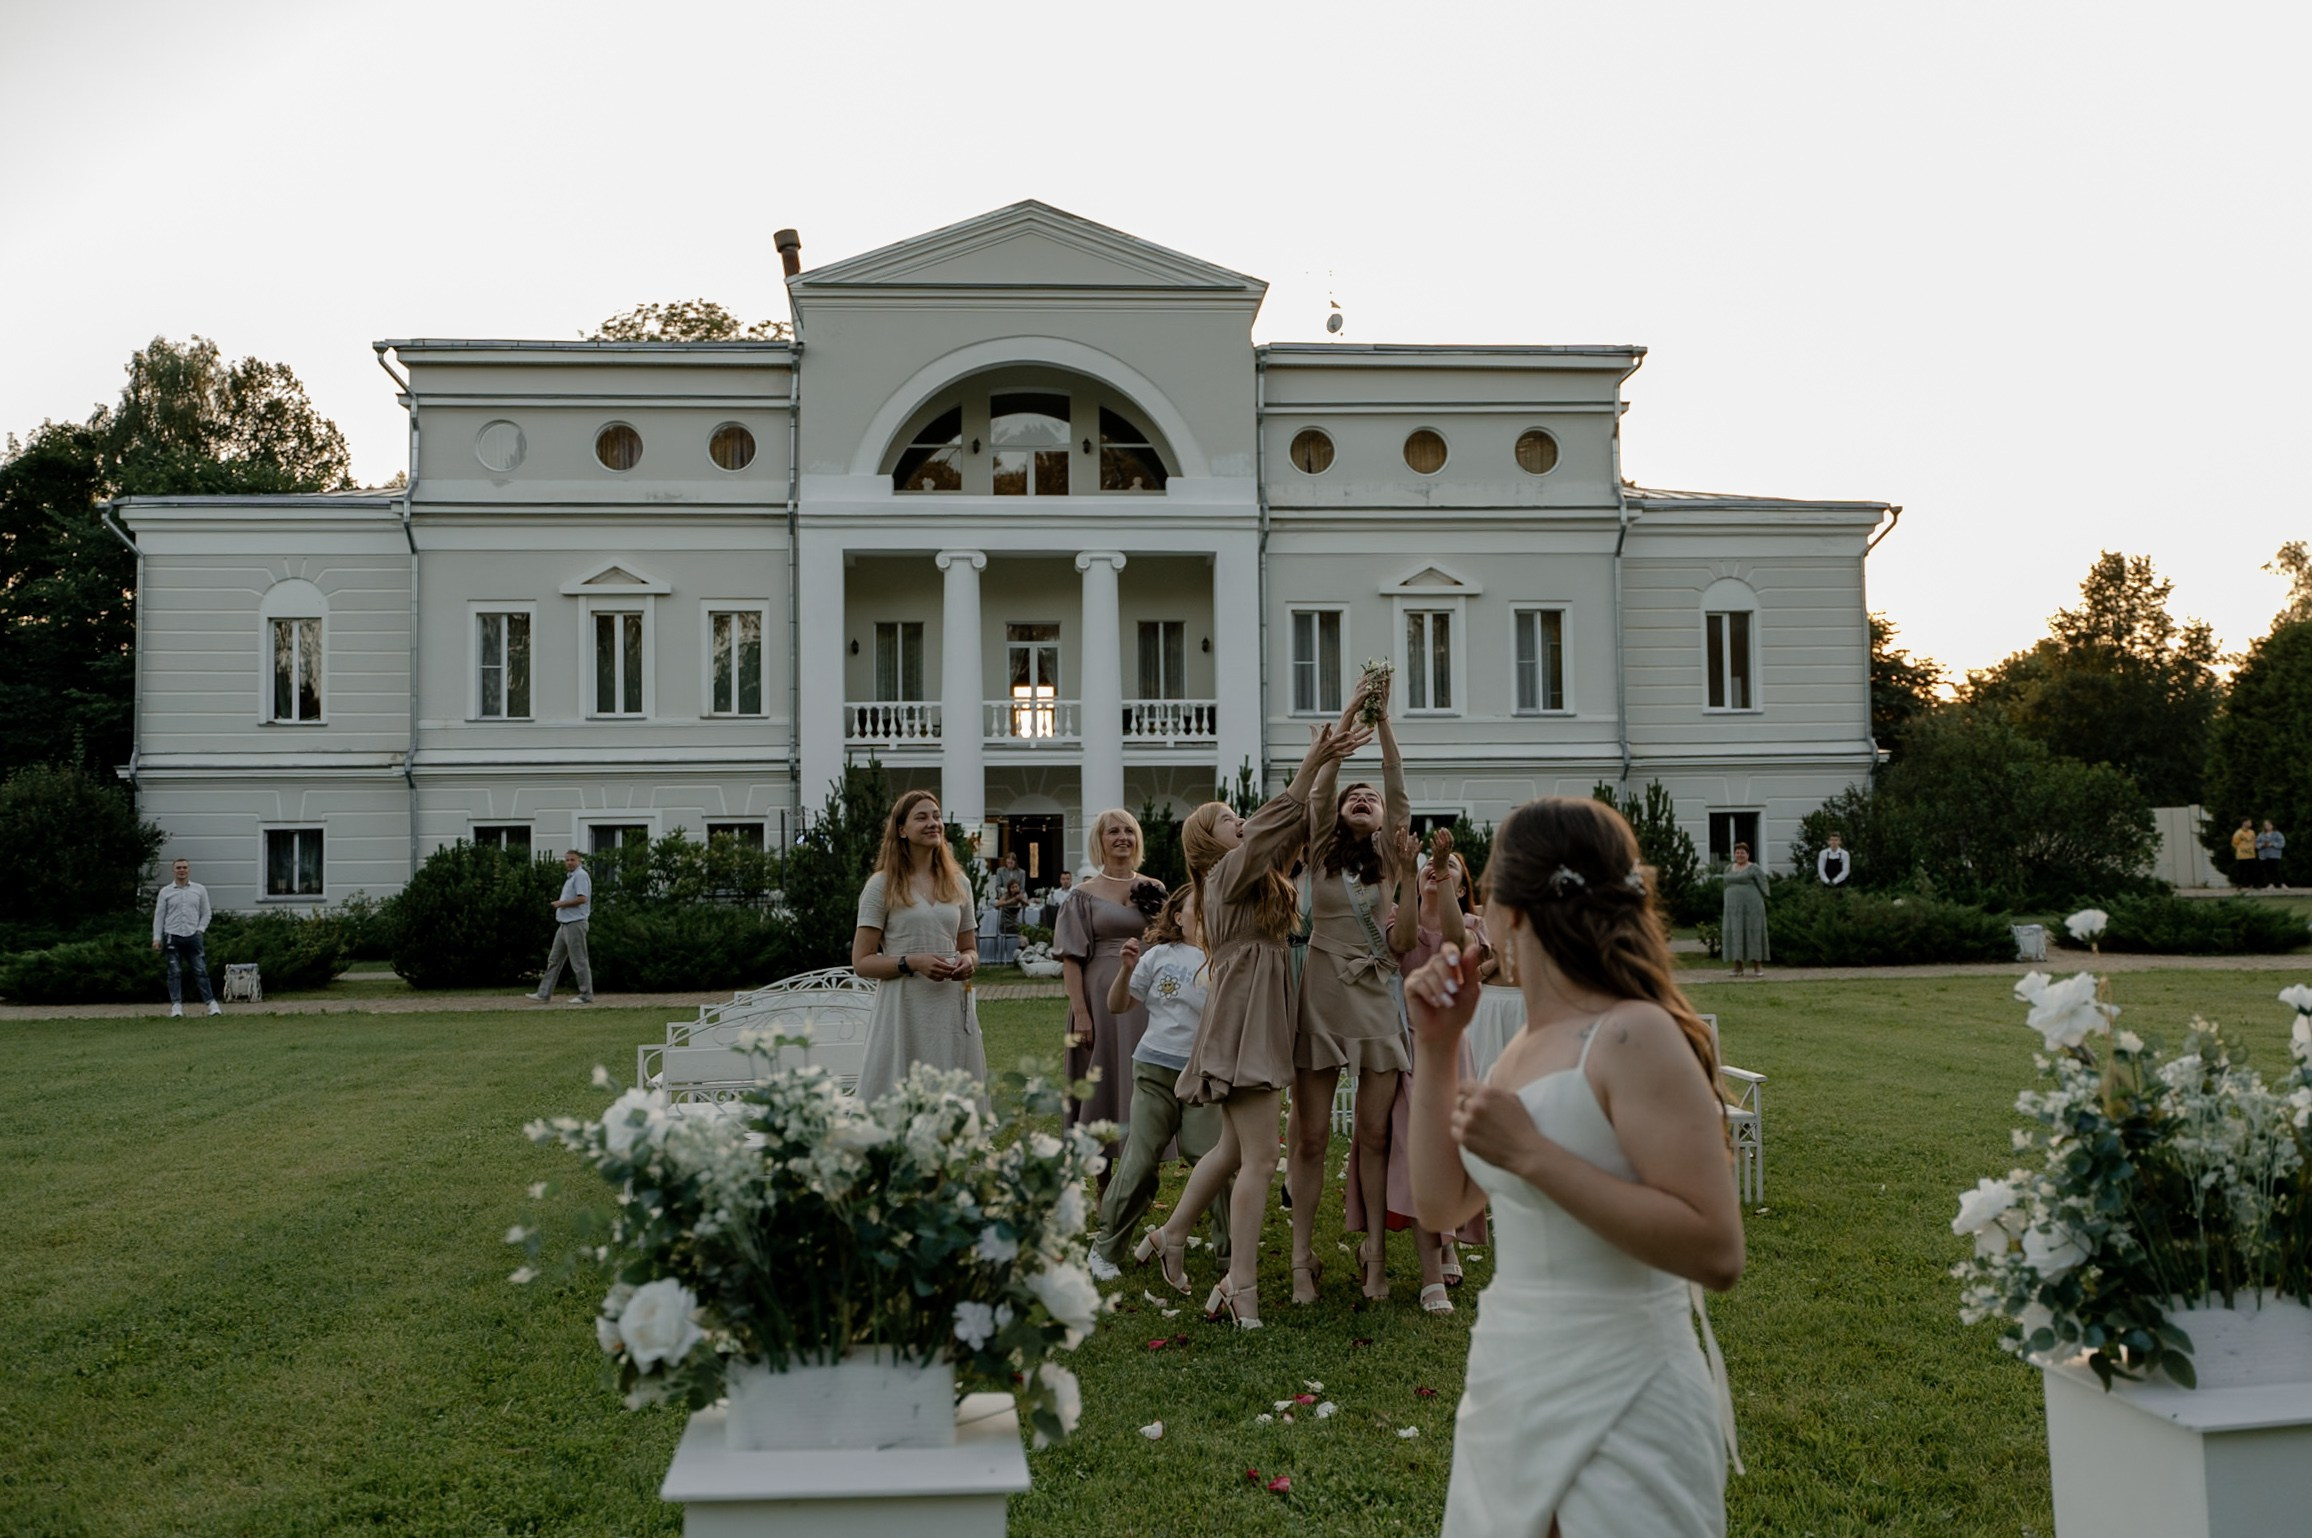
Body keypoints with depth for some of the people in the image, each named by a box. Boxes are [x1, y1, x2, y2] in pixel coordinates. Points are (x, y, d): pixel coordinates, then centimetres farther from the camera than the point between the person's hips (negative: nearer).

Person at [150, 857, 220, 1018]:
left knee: (201, 970, -2)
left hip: (193, 936, 0)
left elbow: (206, 913, 12)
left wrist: (200, 930, -1)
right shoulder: (165, 892, 7)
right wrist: (157, 938, 0)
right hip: (172, 936, 0)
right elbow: (159, 916, 6)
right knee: (174, 972, 1)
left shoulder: (199, 890, 9)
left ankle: (211, 1002, -3)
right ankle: (176, 1005, 4)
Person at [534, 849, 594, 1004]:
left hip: (575, 924, -10)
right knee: (554, 960, 10)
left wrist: (561, 903, -13)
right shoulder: (570, 877, 19)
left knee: (579, 961, -5)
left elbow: (582, 898, -23)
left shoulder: (581, 876, -12)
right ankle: (544, 994, 13)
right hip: (564, 924, 10)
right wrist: (559, 904, 8)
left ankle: (586, 995, 1)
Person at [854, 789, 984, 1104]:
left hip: (952, 1008, 4)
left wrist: (968, 961, -1)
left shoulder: (958, 884, 13)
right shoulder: (882, 886, 0)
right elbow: (861, 962, -3)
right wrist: (911, 963, -17)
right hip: (905, 1010, -4)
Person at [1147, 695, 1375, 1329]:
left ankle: (1172, 1235, 32)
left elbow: (1299, 825, 12)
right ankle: (1240, 1284, -7)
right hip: (1240, 1021, -10)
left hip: (1260, 1020, 10)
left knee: (1235, 1150, 18)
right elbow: (1275, 824, -21)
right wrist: (1313, 763, -24)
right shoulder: (1228, 872, -7)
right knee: (1259, 1157, -10)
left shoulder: (1258, 871, 17)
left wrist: (1331, 754, 6)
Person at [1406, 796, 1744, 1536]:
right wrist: (1435, 1047, 2)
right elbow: (1441, 1205, 10)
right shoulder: (1530, 1040, 7)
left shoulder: (1634, 1037, -19)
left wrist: (1533, 1154, -28)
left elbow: (1718, 1254, -25)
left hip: (1619, 1413, -8)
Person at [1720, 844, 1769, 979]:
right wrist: (1727, 906, 12)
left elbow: (1763, 887, -4)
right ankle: (1738, 968, 6)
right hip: (1734, 907, 4)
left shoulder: (1755, 869, -3)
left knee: (1754, 934, -2)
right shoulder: (1729, 869, 13)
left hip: (1752, 906, -4)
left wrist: (1760, 906, -7)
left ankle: (1757, 966, 6)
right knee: (1735, 936, 2)